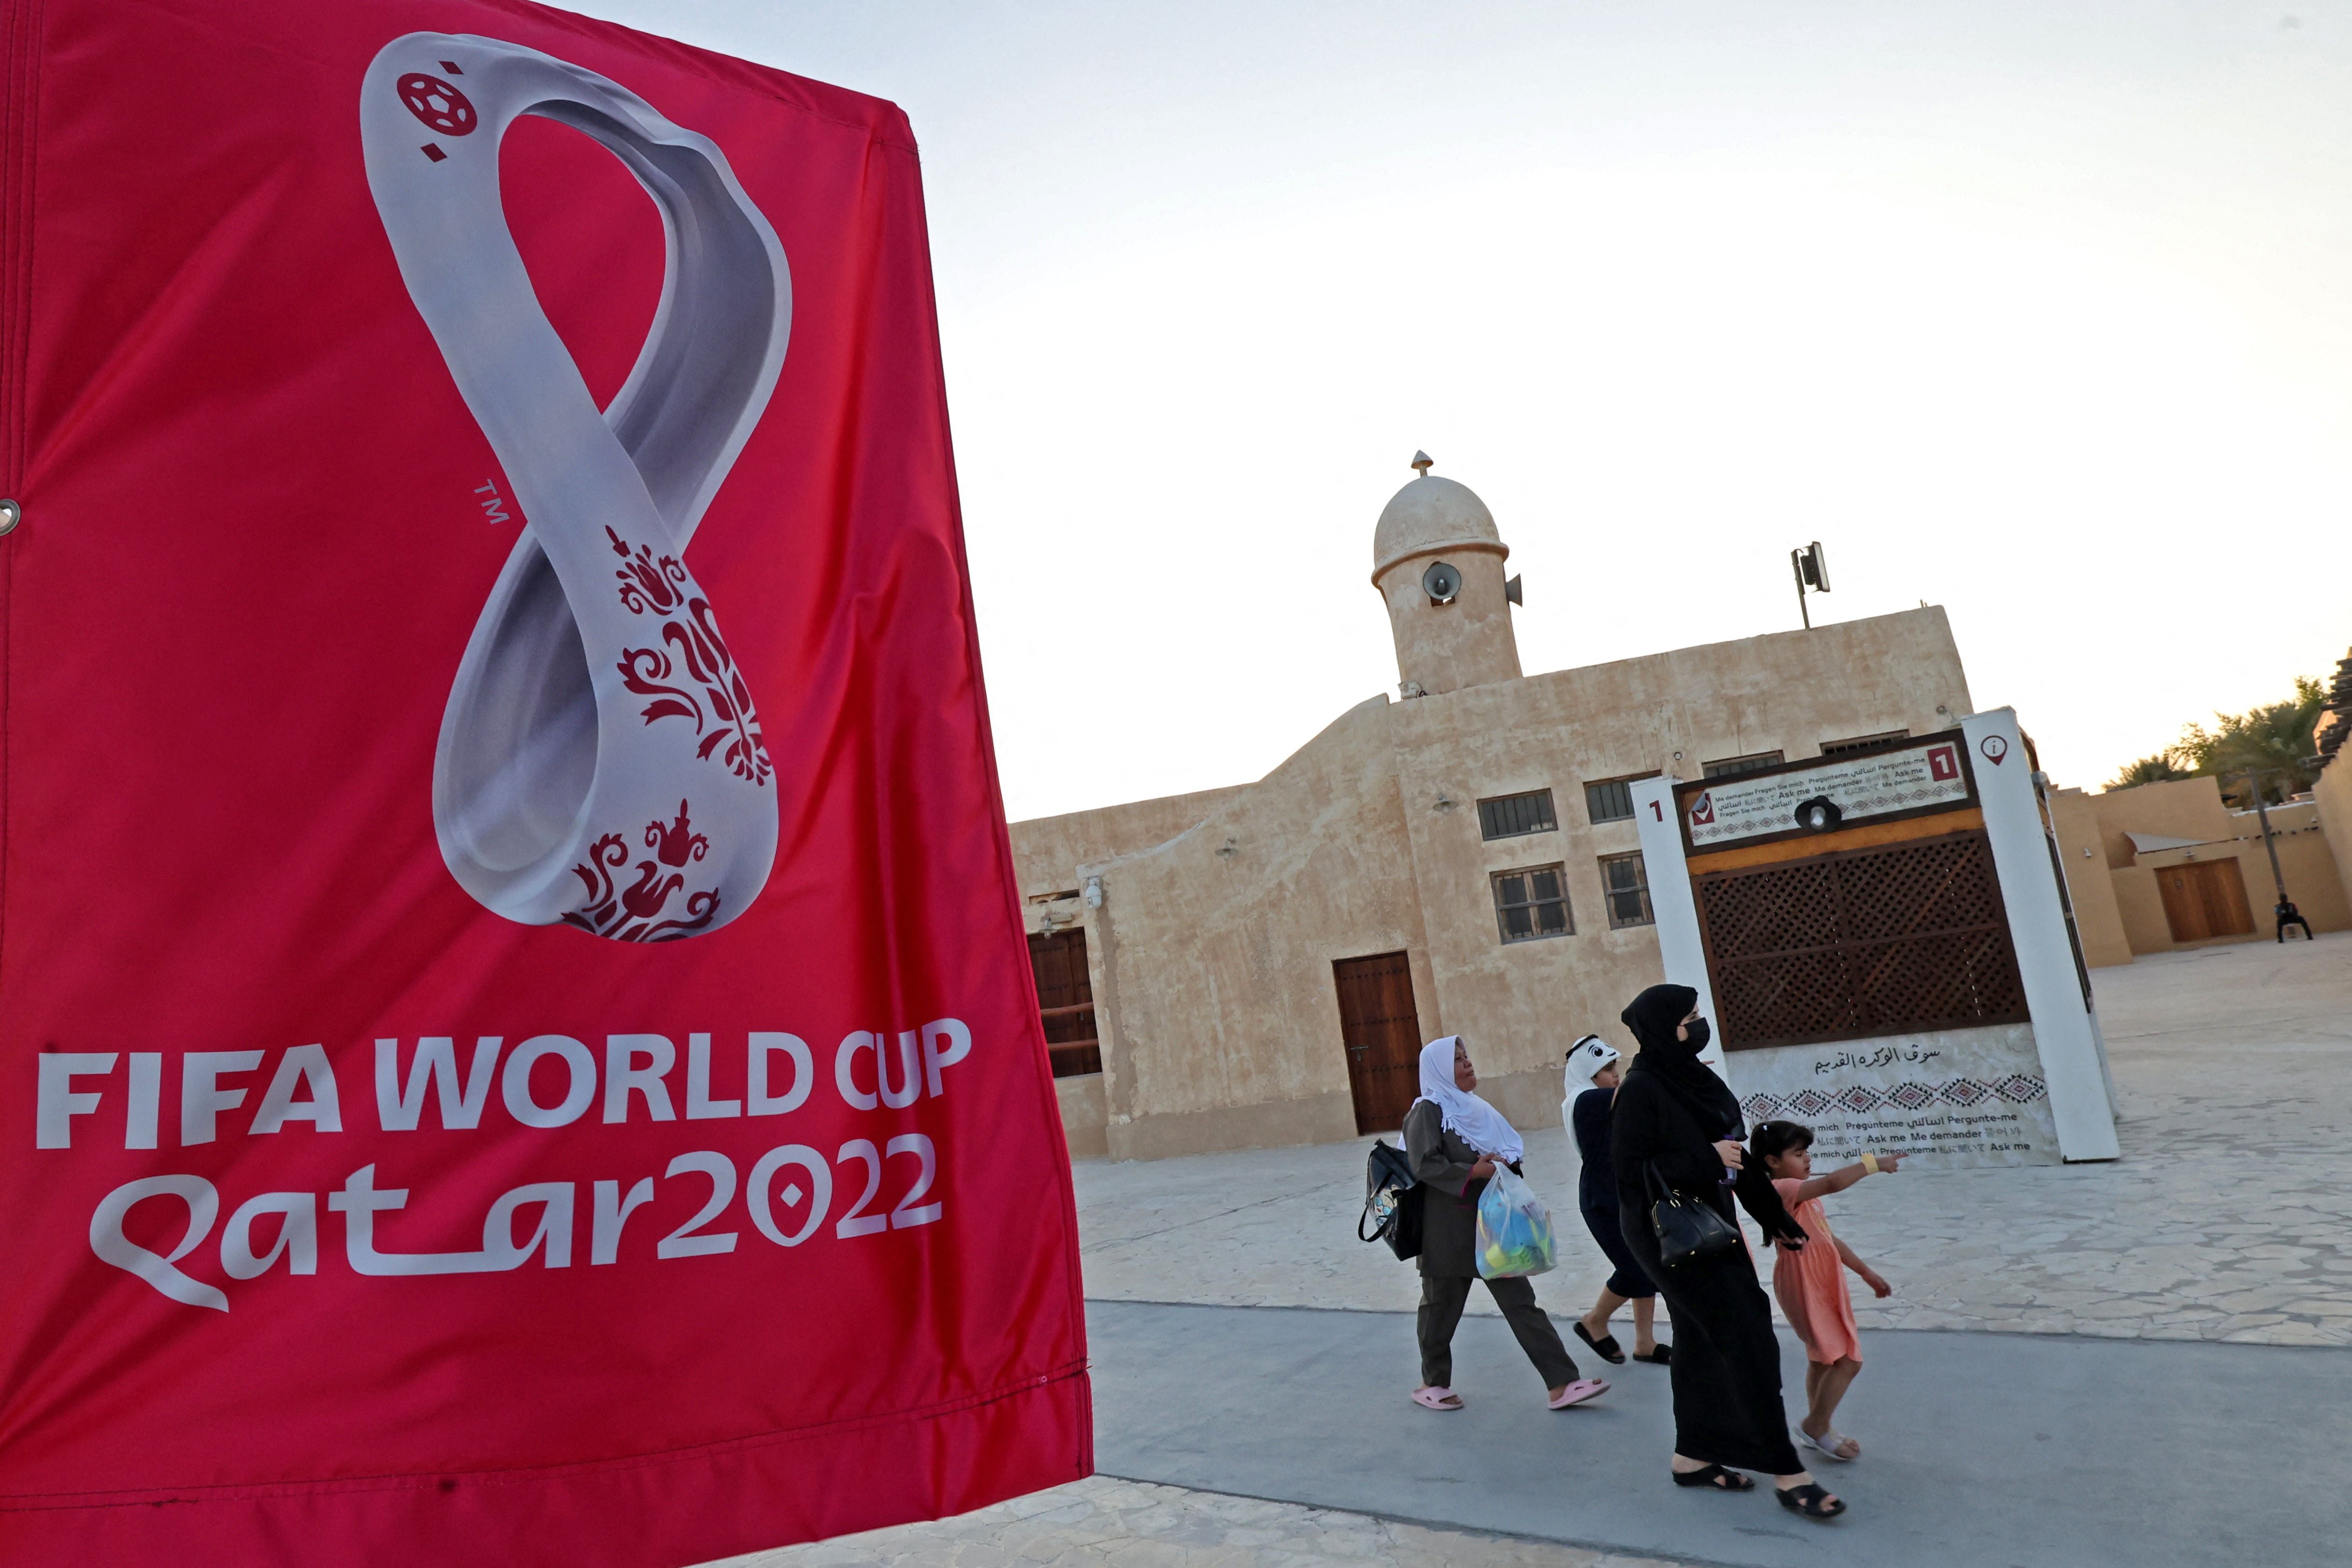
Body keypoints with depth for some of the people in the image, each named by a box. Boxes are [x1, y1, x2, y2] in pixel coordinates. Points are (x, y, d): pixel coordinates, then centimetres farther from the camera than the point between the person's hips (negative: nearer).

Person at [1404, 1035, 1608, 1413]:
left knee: (1521, 1302, 3)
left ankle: (1561, 1384, 3)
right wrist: (1472, 1172, -25)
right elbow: (1425, 1165, -19)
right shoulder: (1427, 1111, -10)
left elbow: (1509, 1154, 21)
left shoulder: (1474, 1109, 13)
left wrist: (1506, 1167, 0)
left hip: (1491, 1223, 7)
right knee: (1442, 1307, 8)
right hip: (1448, 1229, -7)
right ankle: (1433, 1384, 25)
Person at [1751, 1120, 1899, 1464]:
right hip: (1804, 1287, -10)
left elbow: (1829, 1240, 20)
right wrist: (1873, 1163, -23)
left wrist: (1866, 1272, 21)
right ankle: (1816, 1427, 6)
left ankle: (1817, 1429, 30)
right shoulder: (1781, 1189, -21)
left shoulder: (1802, 1195, 13)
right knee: (1848, 1360, -8)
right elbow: (1832, 1183, -33)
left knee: (1824, 1359, 18)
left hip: (1824, 1285, 10)